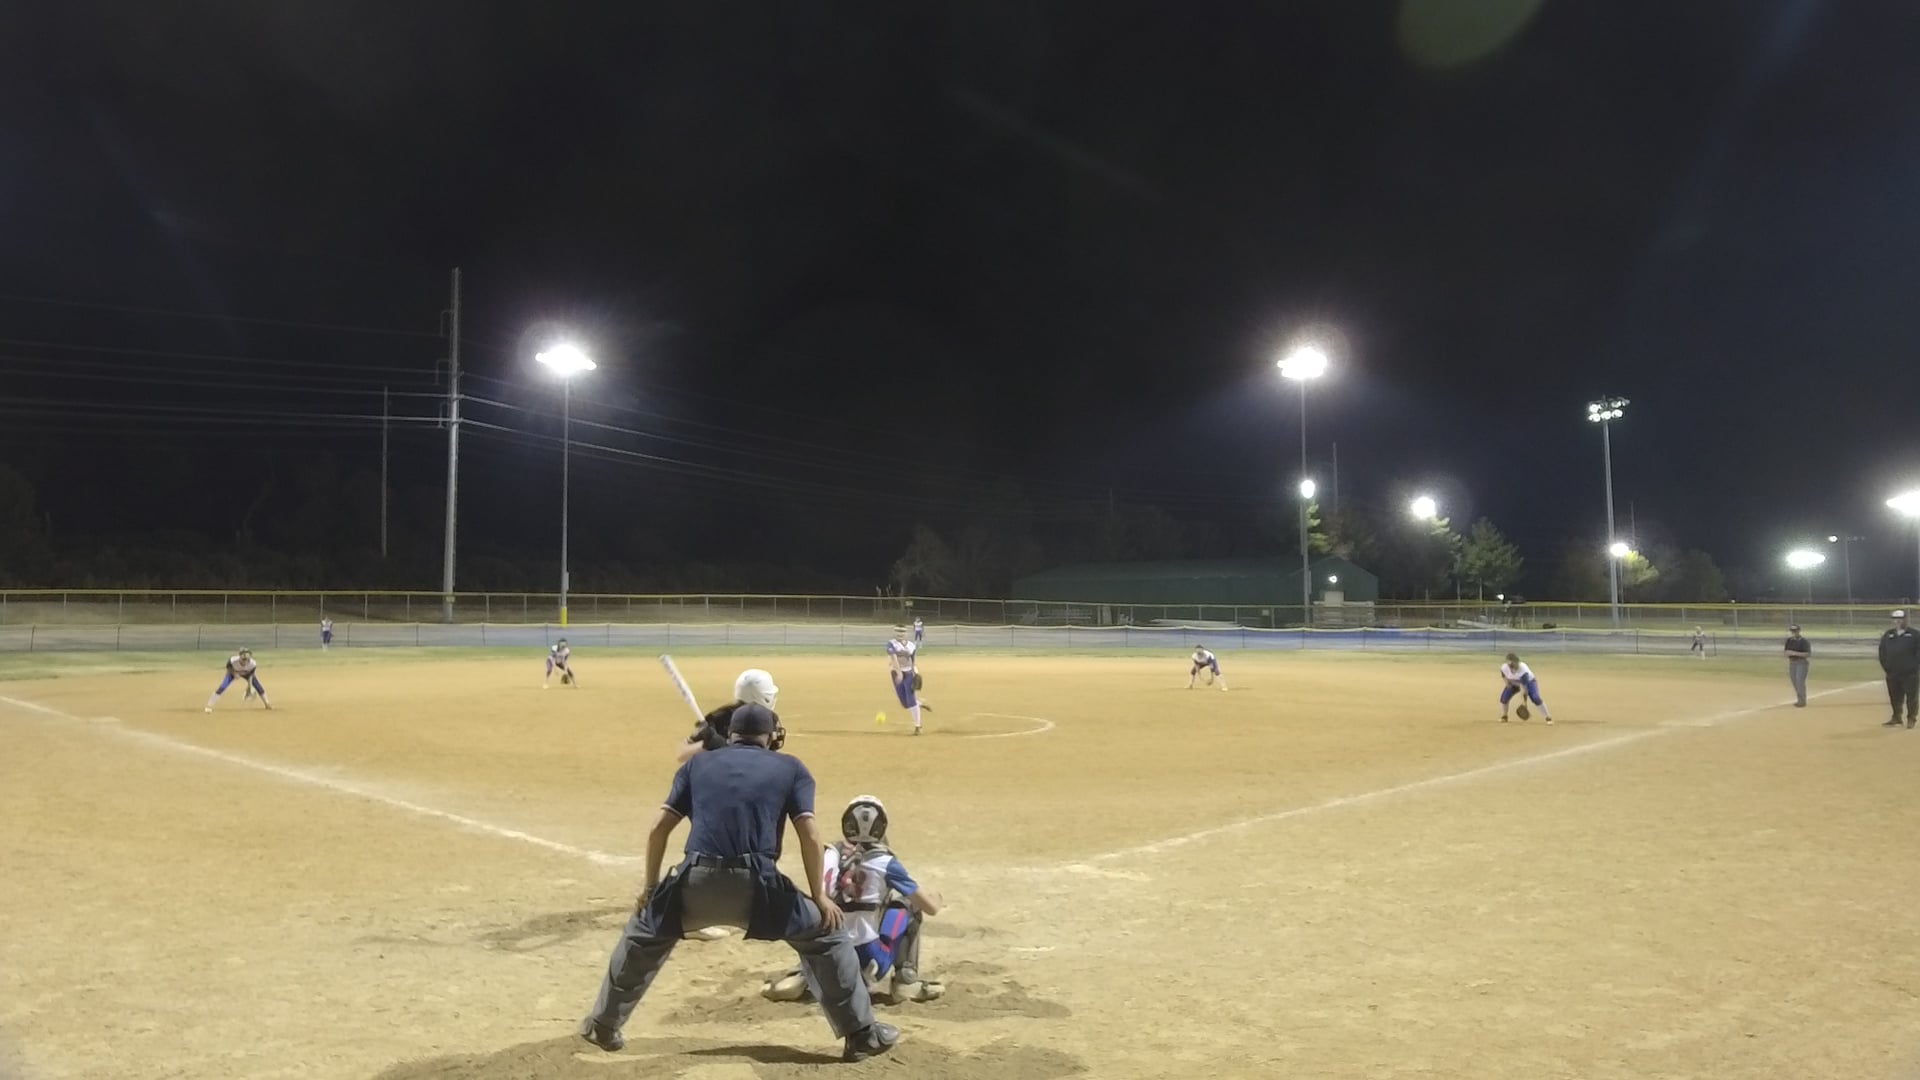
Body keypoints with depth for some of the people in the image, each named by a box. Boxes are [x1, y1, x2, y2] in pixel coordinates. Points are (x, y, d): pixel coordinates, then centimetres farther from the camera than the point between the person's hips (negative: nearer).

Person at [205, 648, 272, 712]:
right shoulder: (232, 660, -41)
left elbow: (250, 677, -25)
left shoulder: (252, 664, -37)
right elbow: (228, 668, -18)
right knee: (223, 686, -18)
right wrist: (234, 673, -35)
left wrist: (249, 689, -24)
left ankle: (267, 703, 15)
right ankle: (209, 706, -10)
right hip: (233, 671, -1)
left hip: (247, 673, 1)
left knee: (258, 686, -5)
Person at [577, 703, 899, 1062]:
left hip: (695, 881, 2)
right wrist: (819, 896, 12)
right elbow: (809, 835, 6)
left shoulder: (698, 763, 21)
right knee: (827, 934, 18)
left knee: (642, 935, 31)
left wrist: (650, 887, 23)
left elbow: (659, 828, 15)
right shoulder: (789, 767, 16)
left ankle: (603, 1026, 40)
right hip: (757, 884, -2)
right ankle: (862, 1034, 17)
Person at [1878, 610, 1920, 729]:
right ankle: (1896, 718, 22)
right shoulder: (1888, 634, 9)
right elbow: (1882, 651, 12)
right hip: (1892, 674, 4)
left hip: (1910, 674, -4)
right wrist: (1885, 666, 3)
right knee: (1895, 697, 12)